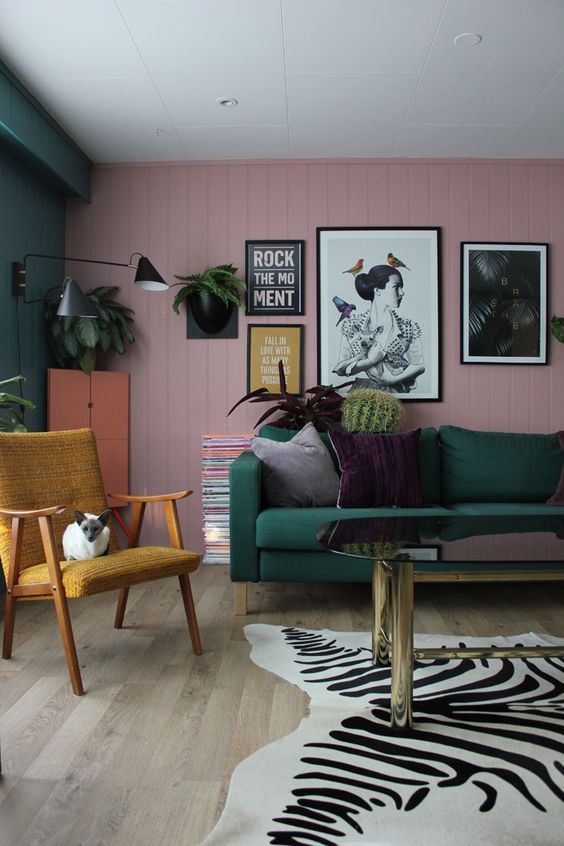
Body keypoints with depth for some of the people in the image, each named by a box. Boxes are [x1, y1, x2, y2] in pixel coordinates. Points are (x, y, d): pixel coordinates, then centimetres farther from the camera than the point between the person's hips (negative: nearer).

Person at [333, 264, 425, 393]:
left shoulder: (408, 325, 10)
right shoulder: (351, 324, 8)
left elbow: (419, 365, 5)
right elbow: (340, 370, 2)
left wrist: (393, 379, -9)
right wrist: (370, 360, -10)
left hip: (394, 389, 0)